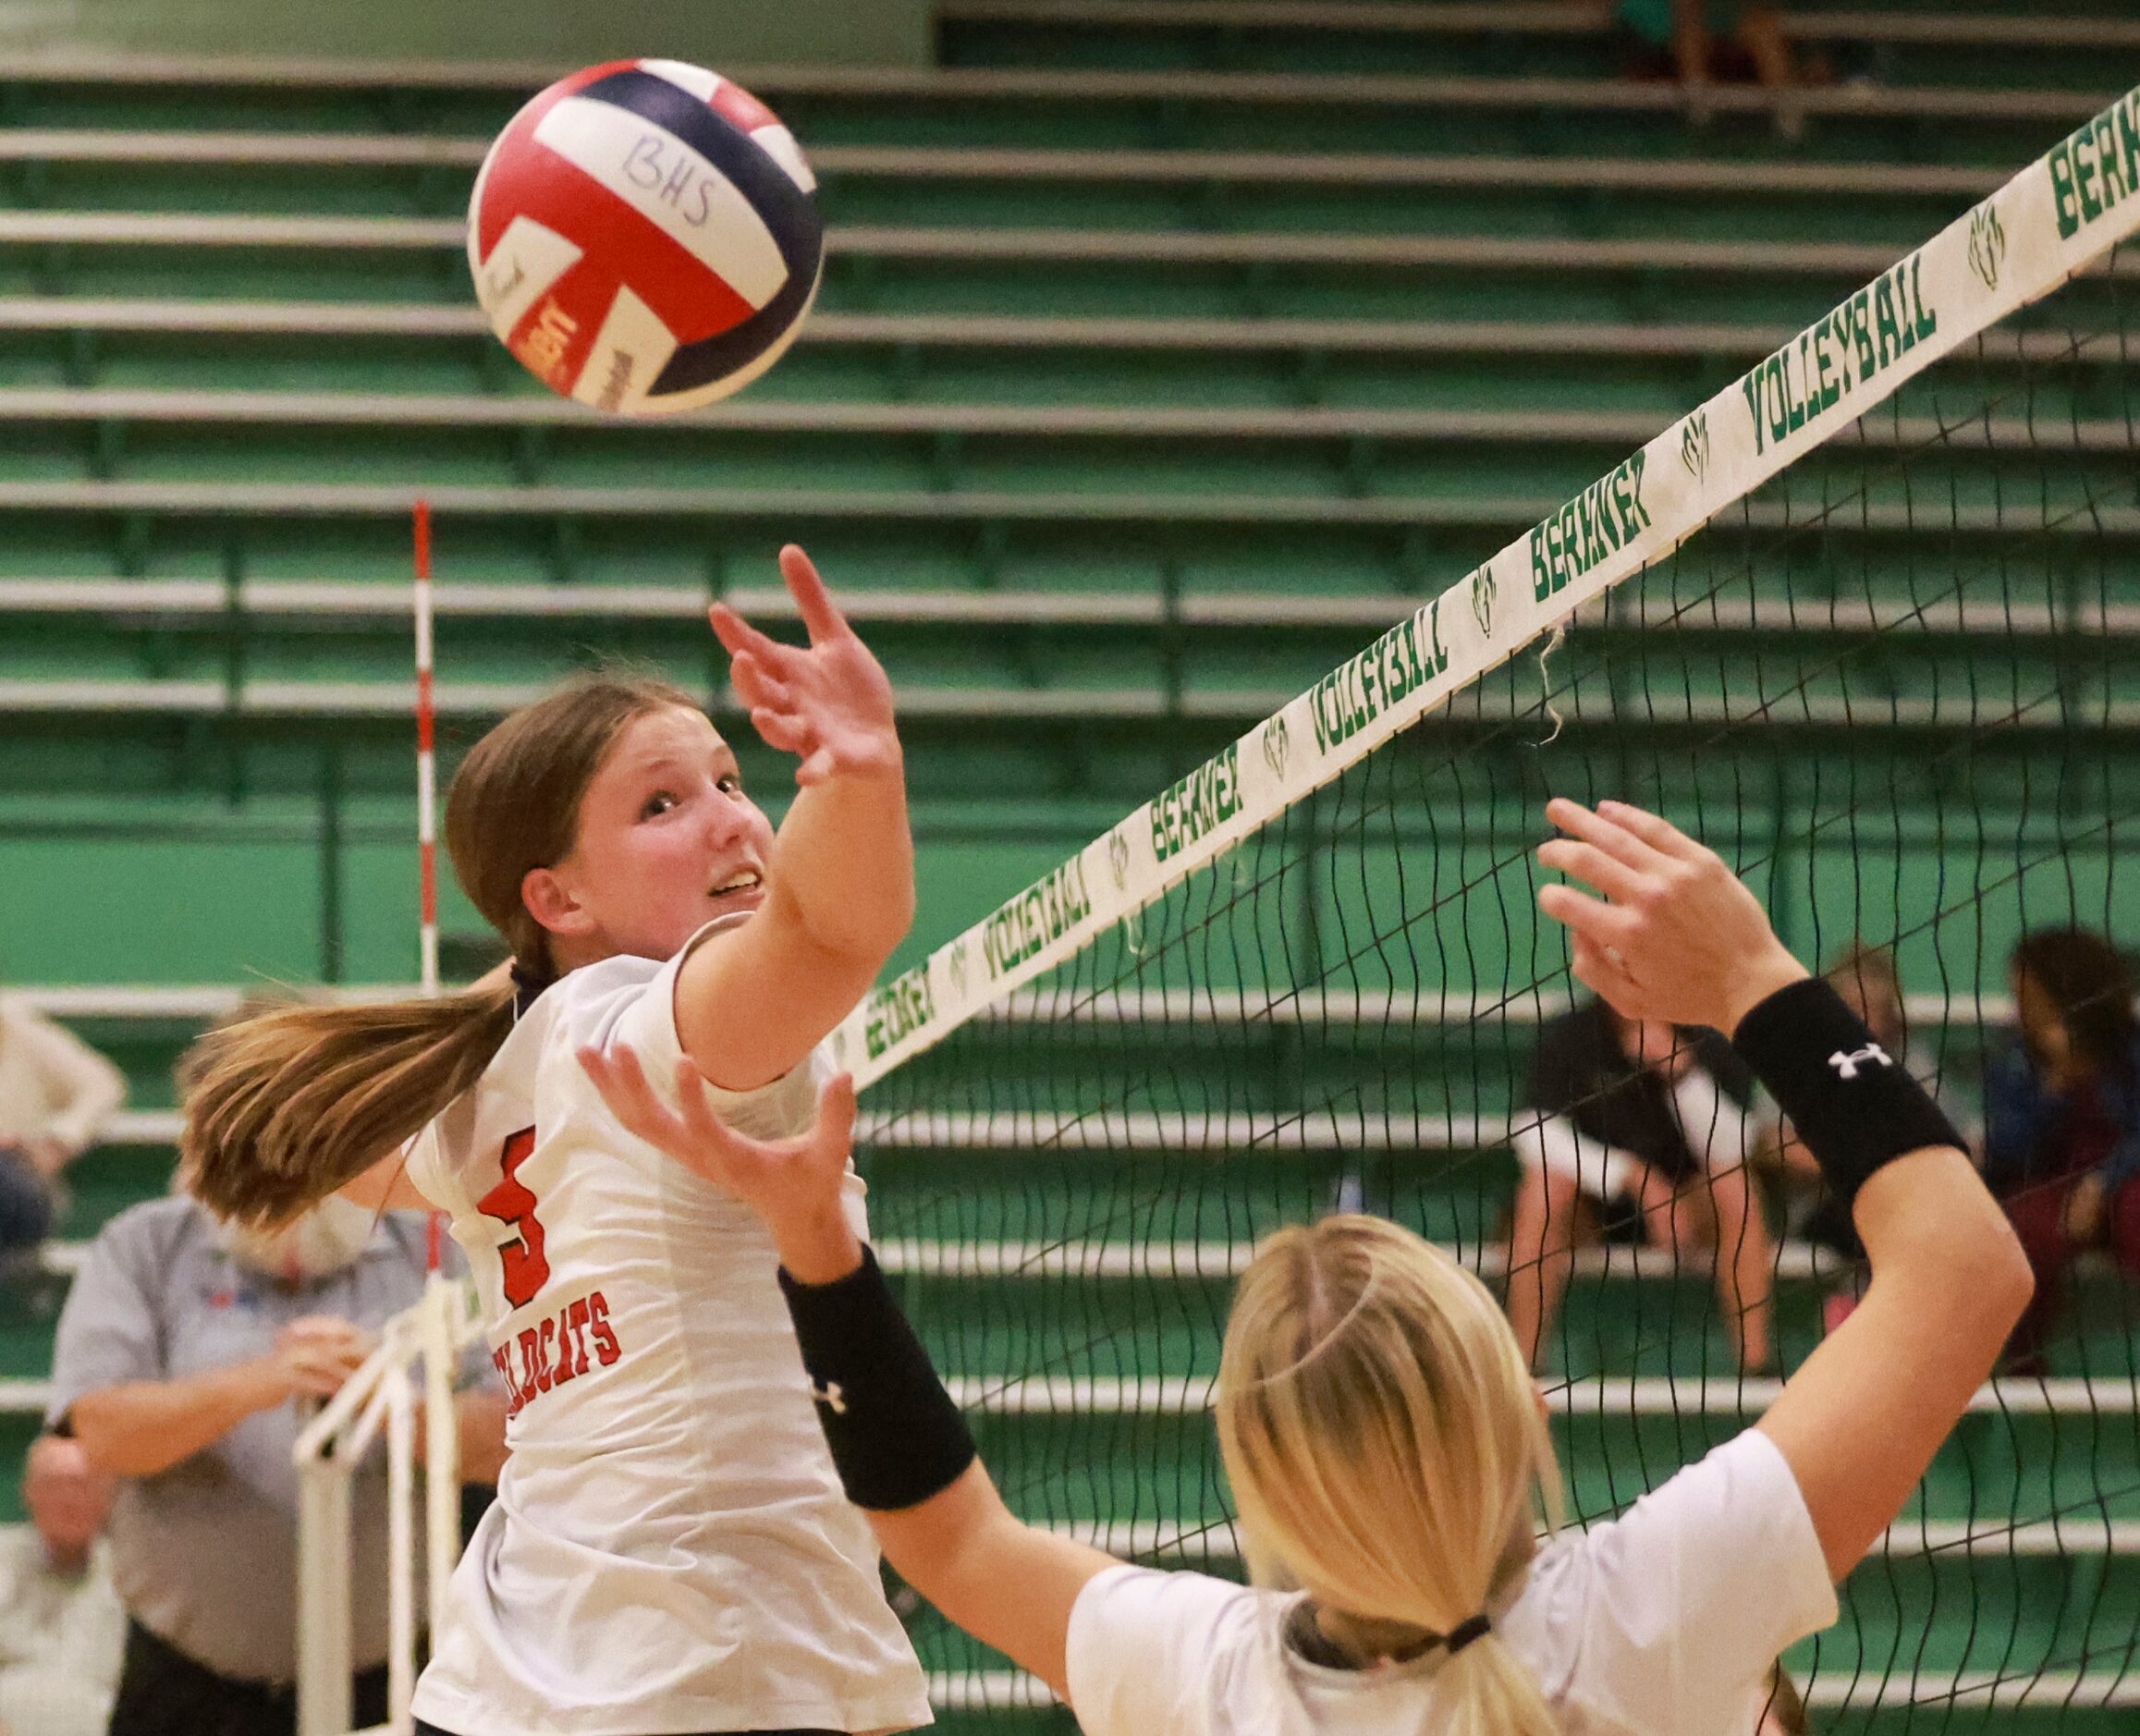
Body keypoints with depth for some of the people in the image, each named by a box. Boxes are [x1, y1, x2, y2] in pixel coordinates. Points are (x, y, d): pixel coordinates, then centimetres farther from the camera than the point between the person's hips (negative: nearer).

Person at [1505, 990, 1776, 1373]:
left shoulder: (1708, 1042, -13)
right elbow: (1540, 1143, -24)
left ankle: (1755, 1364, -26)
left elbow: (1728, 1152, -24)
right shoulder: (1568, 1038, -14)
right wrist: (1633, 1177, -37)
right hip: (1591, 1204, -1)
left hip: (1689, 1203, 1)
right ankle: (1522, 1366, -29)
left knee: (1735, 1186, -30)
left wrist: (1679, 1068, -38)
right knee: (1545, 1186, -32)